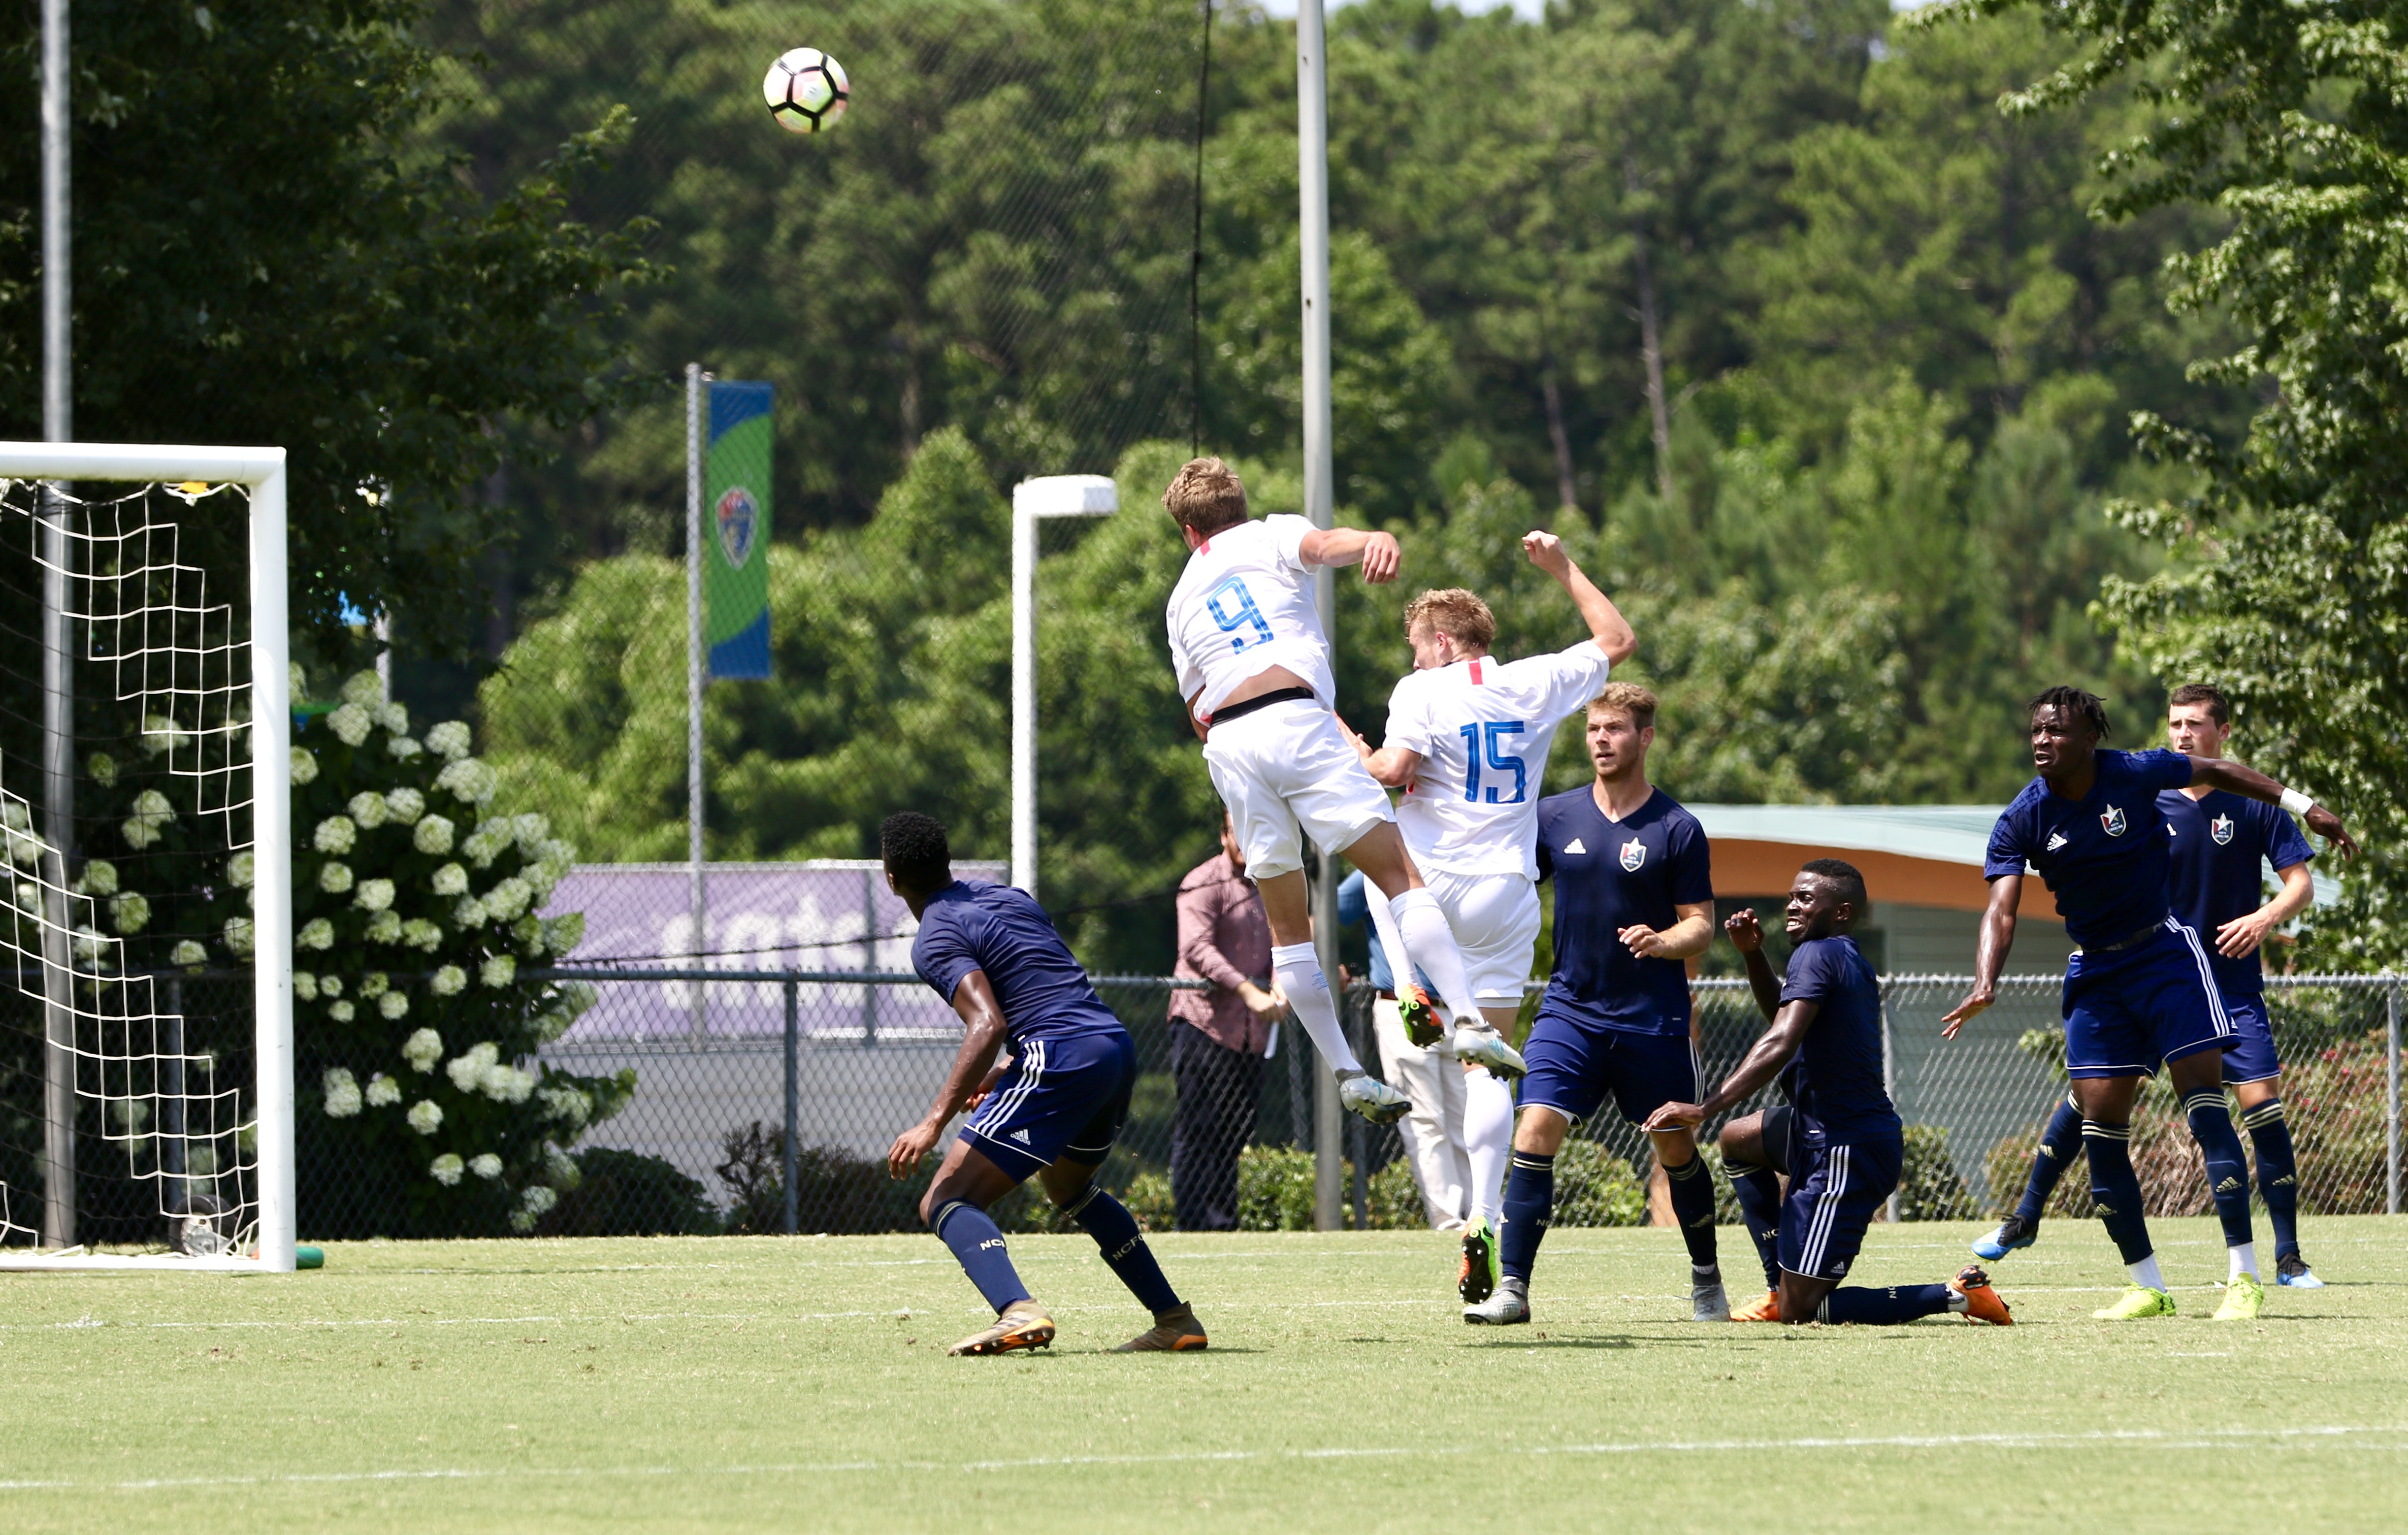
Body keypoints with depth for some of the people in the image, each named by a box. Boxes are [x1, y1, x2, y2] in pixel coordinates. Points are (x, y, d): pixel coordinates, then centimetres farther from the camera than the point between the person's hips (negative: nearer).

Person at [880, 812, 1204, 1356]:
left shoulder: (936, 941, -4)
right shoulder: (1007, 897, 22)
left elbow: (988, 1026, -19)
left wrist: (933, 1123, -23)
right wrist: (1005, 1071, 31)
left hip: (1062, 1060, -9)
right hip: (1118, 1044, 9)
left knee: (946, 1203, -9)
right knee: (1068, 1186, 35)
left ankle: (1018, 1312, -36)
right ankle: (1176, 1320, 31)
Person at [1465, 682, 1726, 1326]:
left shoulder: (1677, 830, -4)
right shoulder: (1556, 816, 5)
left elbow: (1701, 926, -3)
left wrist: (1661, 943, -22)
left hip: (1654, 1021, -2)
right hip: (1570, 1010, 2)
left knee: (1677, 1150, 9)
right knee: (1535, 1134, -15)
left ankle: (1707, 1281, 30)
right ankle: (1512, 1286, -15)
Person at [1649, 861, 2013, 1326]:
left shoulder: (1818, 954, -16)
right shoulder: (1852, 960, 13)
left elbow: (1781, 1043, -29)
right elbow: (1786, 1014, 31)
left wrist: (1704, 1109, -34)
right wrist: (1753, 954, 14)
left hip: (1846, 1155, -10)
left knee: (1799, 1311, -8)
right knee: (1738, 1140, 34)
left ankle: (1954, 1296, -7)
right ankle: (1782, 1291, 27)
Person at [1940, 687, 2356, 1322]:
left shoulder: (2134, 775, -13)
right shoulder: (2022, 822, -10)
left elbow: (2217, 772, 4)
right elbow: (2002, 910, -19)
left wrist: (2303, 806, 6)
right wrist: (1984, 985, -36)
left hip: (2165, 953, -3)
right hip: (2096, 976, 3)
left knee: (2205, 1105, -11)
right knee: (2099, 1122, -3)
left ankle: (2245, 1277, -10)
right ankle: (2147, 1288, 7)